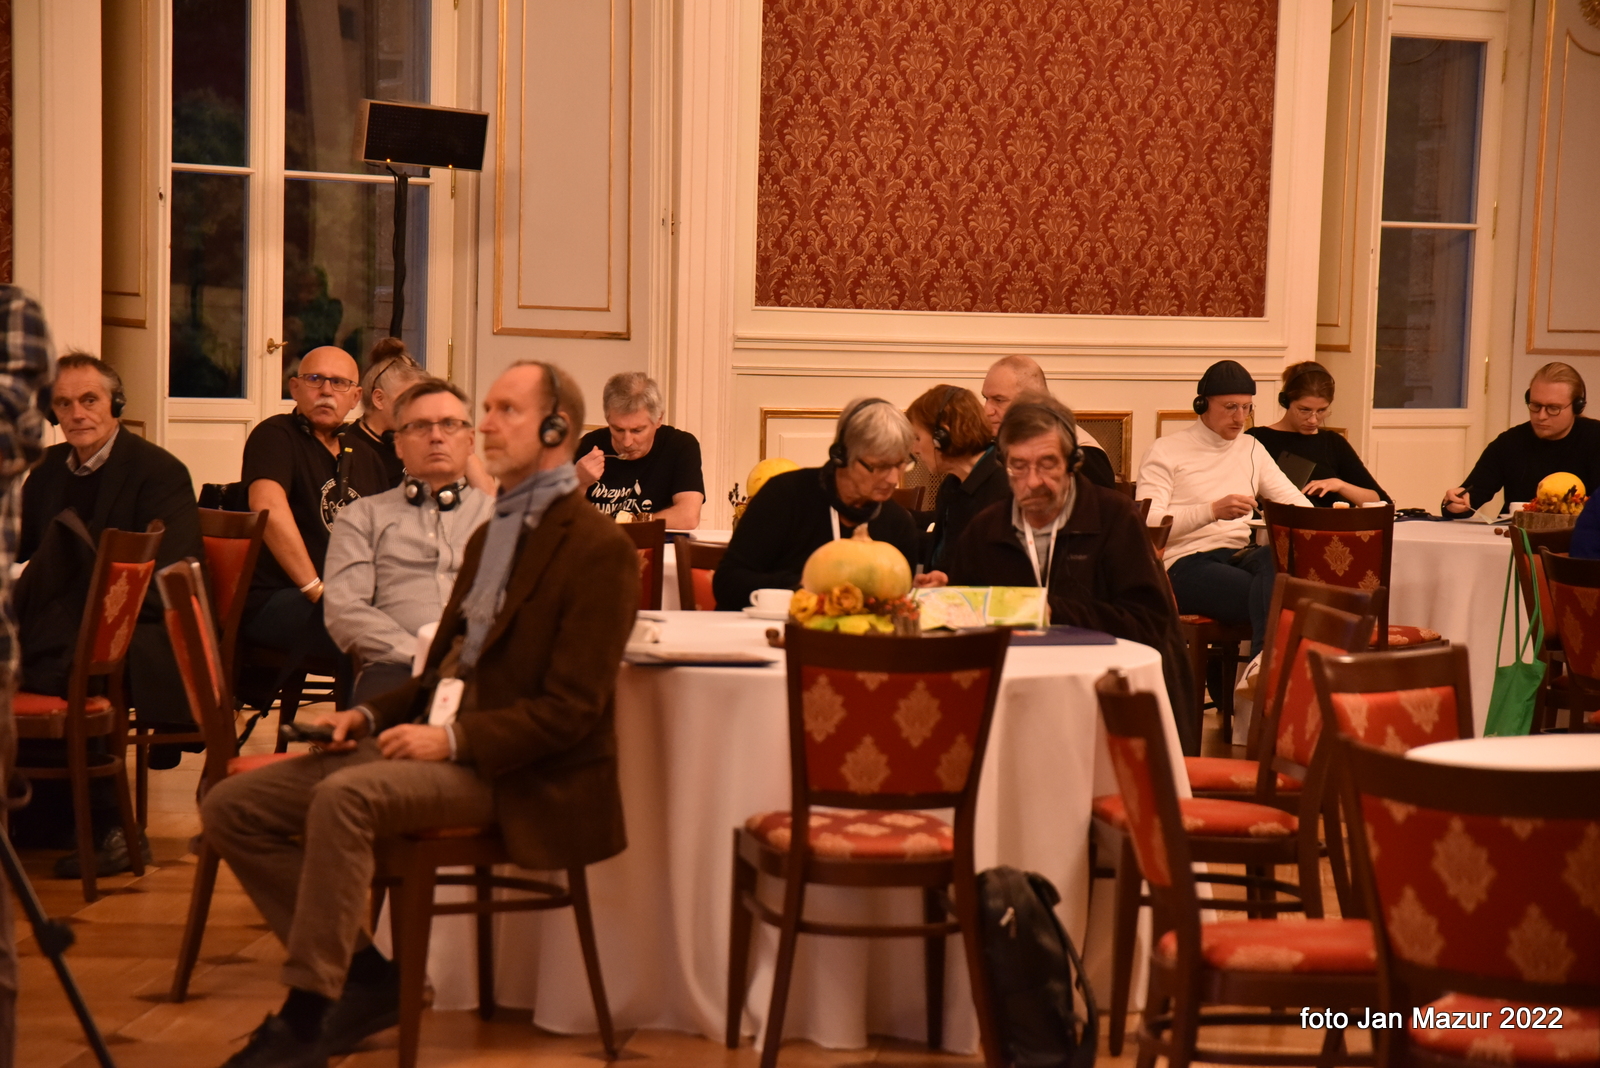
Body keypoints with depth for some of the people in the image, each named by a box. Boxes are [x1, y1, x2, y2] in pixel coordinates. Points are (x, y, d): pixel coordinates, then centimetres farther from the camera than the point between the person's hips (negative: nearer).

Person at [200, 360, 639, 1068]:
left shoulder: (597, 550, -8)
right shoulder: (489, 535, 21)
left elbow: (572, 709, -15)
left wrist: (455, 740, -22)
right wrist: (372, 716, 7)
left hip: (512, 772, -9)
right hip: (434, 743, 9)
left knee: (343, 797, -34)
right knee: (232, 808, -2)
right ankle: (362, 977, 0)